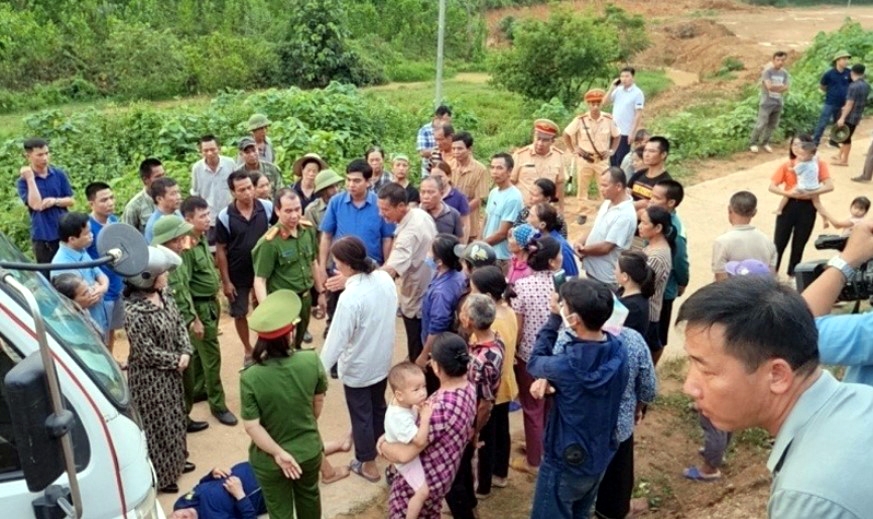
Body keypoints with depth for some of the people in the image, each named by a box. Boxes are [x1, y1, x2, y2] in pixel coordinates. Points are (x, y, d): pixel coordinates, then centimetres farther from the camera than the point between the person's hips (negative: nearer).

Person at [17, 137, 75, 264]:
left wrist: (55, 201, -15)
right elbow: (36, 205, -20)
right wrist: (30, 179, -19)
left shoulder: (59, 174, 2)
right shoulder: (24, 181, -6)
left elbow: (71, 201, 5)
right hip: (42, 236, -2)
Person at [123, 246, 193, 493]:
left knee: (174, 416, 23)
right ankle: (158, 476, 25)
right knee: (157, 424, 7)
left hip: (170, 370, 8)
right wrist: (176, 360, -14)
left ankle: (174, 461, 43)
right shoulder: (134, 311, -29)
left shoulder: (163, 294, -4)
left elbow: (179, 324, 4)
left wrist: (185, 353, -10)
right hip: (150, 377, -8)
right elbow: (147, 352, -25)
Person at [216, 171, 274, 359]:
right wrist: (225, 281, -7)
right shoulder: (224, 217, -15)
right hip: (238, 275, 0)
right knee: (240, 314, 14)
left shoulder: (267, 207, -12)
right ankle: (248, 349, 35)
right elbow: (220, 250, -8)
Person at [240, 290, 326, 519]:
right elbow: (319, 399, -4)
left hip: (269, 460, -2)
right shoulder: (311, 360, -21)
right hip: (309, 449, 2)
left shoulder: (250, 377, -27)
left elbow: (252, 426, -23)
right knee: (309, 495, 31)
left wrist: (278, 453, -12)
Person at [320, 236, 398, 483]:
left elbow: (337, 338, -25)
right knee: (378, 405, 27)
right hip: (382, 360, 7)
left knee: (361, 414, 14)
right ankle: (376, 443, 51)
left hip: (358, 367, -7)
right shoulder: (385, 279, -11)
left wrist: (320, 369, -13)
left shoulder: (350, 297, -32)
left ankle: (367, 464, 31)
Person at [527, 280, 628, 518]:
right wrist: (547, 378, -14)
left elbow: (534, 364, -11)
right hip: (600, 455, 7)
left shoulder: (569, 365, -34)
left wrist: (553, 318, -8)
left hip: (567, 460, -6)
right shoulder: (618, 350, -13)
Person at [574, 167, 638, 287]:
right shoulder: (608, 202, 5)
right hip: (592, 270, 8)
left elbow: (605, 247, -25)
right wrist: (580, 242, -6)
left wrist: (583, 249, -11)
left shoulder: (625, 215, -24)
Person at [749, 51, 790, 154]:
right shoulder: (767, 71, -11)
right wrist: (780, 86, -6)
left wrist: (775, 88, -16)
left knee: (773, 125, 10)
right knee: (761, 124, -8)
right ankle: (753, 143, 4)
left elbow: (786, 88, -2)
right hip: (766, 102, -6)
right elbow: (770, 87, -20)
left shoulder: (784, 73, 5)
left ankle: (764, 142, 24)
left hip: (778, 103, 6)